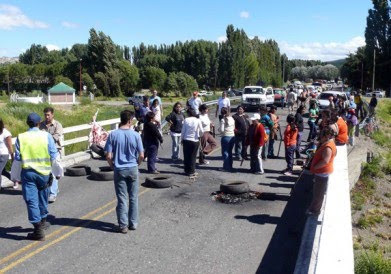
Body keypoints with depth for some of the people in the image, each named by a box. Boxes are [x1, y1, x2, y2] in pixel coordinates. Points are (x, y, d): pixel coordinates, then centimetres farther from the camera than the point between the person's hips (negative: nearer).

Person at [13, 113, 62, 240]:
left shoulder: (21, 138, -4)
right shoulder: (46, 136, -5)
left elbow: (17, 159, 0)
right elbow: (54, 157, -3)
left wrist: (16, 176, 11)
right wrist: (58, 172, 9)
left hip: (28, 173, -1)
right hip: (44, 172, 1)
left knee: (31, 201, 2)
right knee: (43, 198, 20)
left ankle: (38, 230, 0)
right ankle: (42, 221, 37)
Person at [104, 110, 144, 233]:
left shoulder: (113, 134, -8)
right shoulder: (136, 135, -8)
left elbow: (108, 156, -10)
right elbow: (141, 155, -6)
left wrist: (113, 166, 8)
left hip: (119, 170, 0)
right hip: (133, 169, 0)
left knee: (122, 199, 7)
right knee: (133, 198, 13)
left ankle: (123, 225, 12)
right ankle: (133, 223, 22)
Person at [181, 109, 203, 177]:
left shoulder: (186, 120, -6)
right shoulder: (198, 121, -7)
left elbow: (183, 131, -2)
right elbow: (201, 131, -4)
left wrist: (182, 139, 11)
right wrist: (199, 136, 18)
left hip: (186, 140, 1)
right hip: (195, 140, 0)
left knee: (186, 156, 12)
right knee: (193, 156, 8)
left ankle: (187, 170, 18)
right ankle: (191, 172, 12)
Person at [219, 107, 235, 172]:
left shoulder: (223, 120, -13)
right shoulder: (232, 119, 5)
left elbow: (222, 130, -16)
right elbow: (234, 128, 11)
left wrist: (218, 129, 4)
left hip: (226, 137, -6)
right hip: (232, 137, 6)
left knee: (225, 152, 4)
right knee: (230, 152, 17)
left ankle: (226, 167, 7)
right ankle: (230, 166, 23)